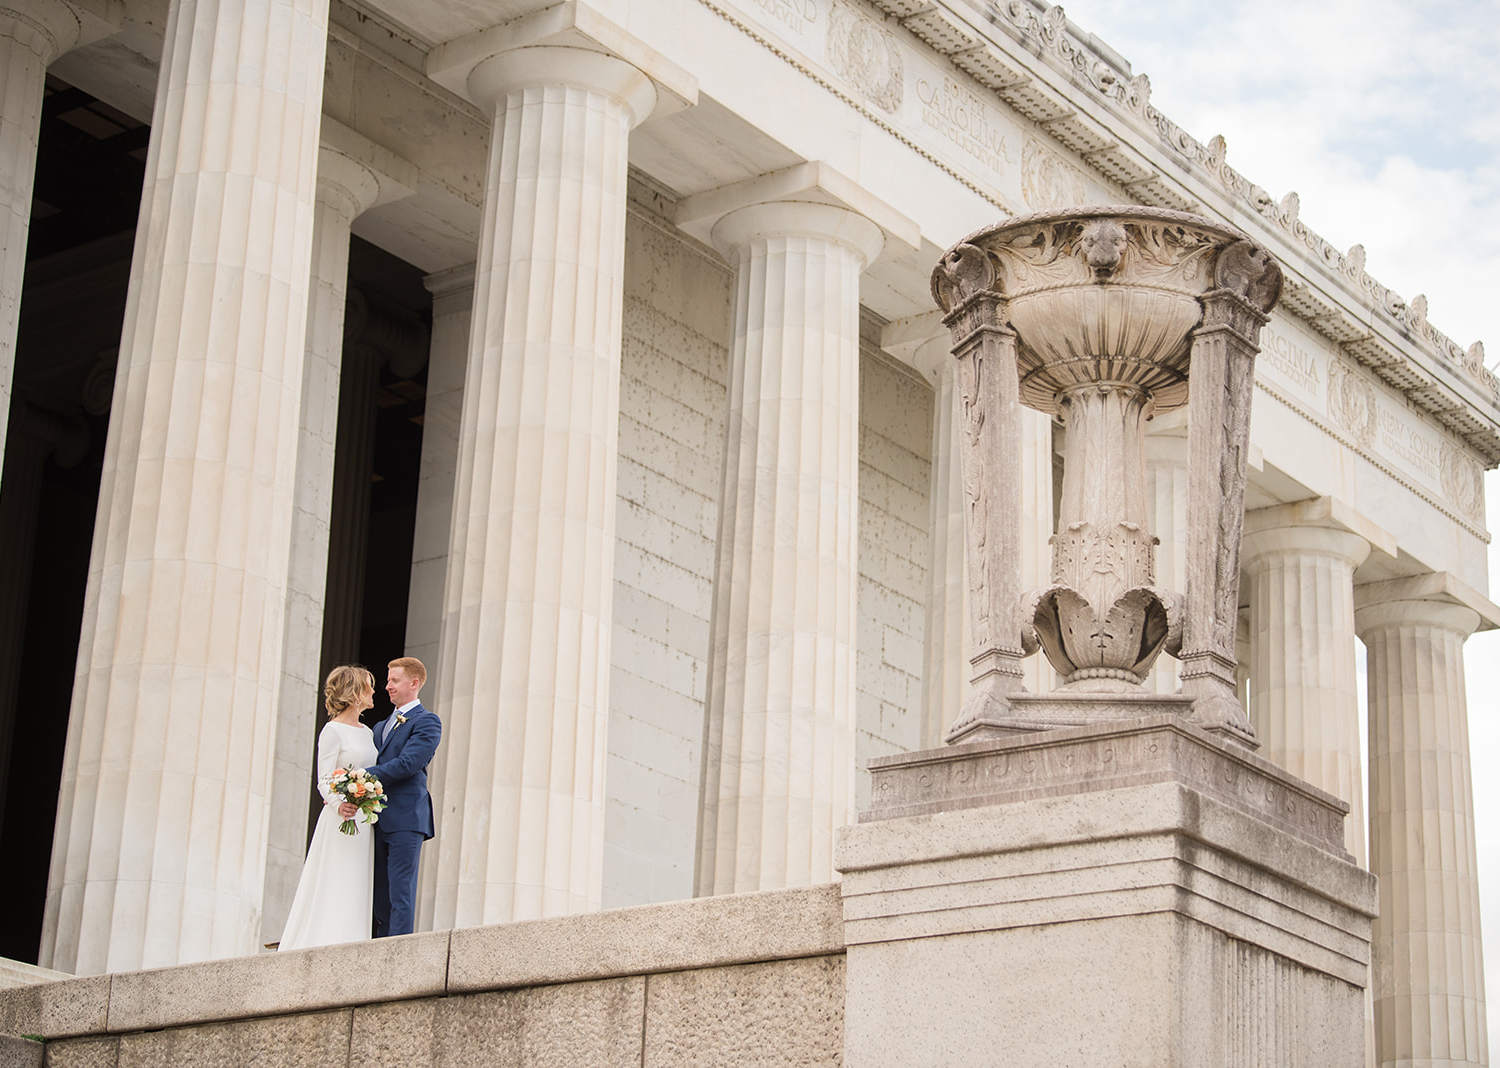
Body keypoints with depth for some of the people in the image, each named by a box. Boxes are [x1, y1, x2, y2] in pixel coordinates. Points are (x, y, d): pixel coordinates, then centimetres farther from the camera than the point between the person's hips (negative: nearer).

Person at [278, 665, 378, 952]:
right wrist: (338, 805, -28)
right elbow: (324, 780, -11)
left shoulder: (367, 732, 17)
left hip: (364, 822, 7)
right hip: (340, 820, -7)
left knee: (356, 894, 3)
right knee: (334, 892, -11)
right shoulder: (333, 731, -5)